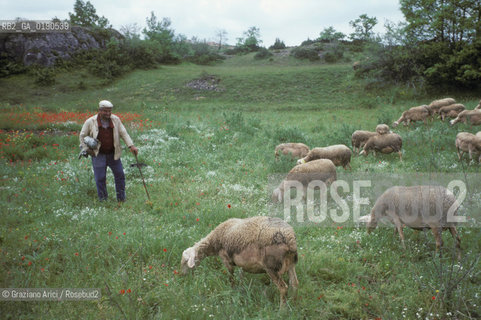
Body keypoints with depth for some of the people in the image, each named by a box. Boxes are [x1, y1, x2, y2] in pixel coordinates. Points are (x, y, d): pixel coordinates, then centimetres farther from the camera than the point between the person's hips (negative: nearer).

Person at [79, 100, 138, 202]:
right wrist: (87, 149, -4)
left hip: (113, 154, 3)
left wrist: (131, 146, -12)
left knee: (120, 175, 6)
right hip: (98, 155, -2)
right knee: (100, 178, 0)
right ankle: (103, 200, 16)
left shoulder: (115, 120, -2)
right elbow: (82, 136, 4)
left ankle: (121, 199, 20)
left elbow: (124, 133, 0)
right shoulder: (90, 122, -8)